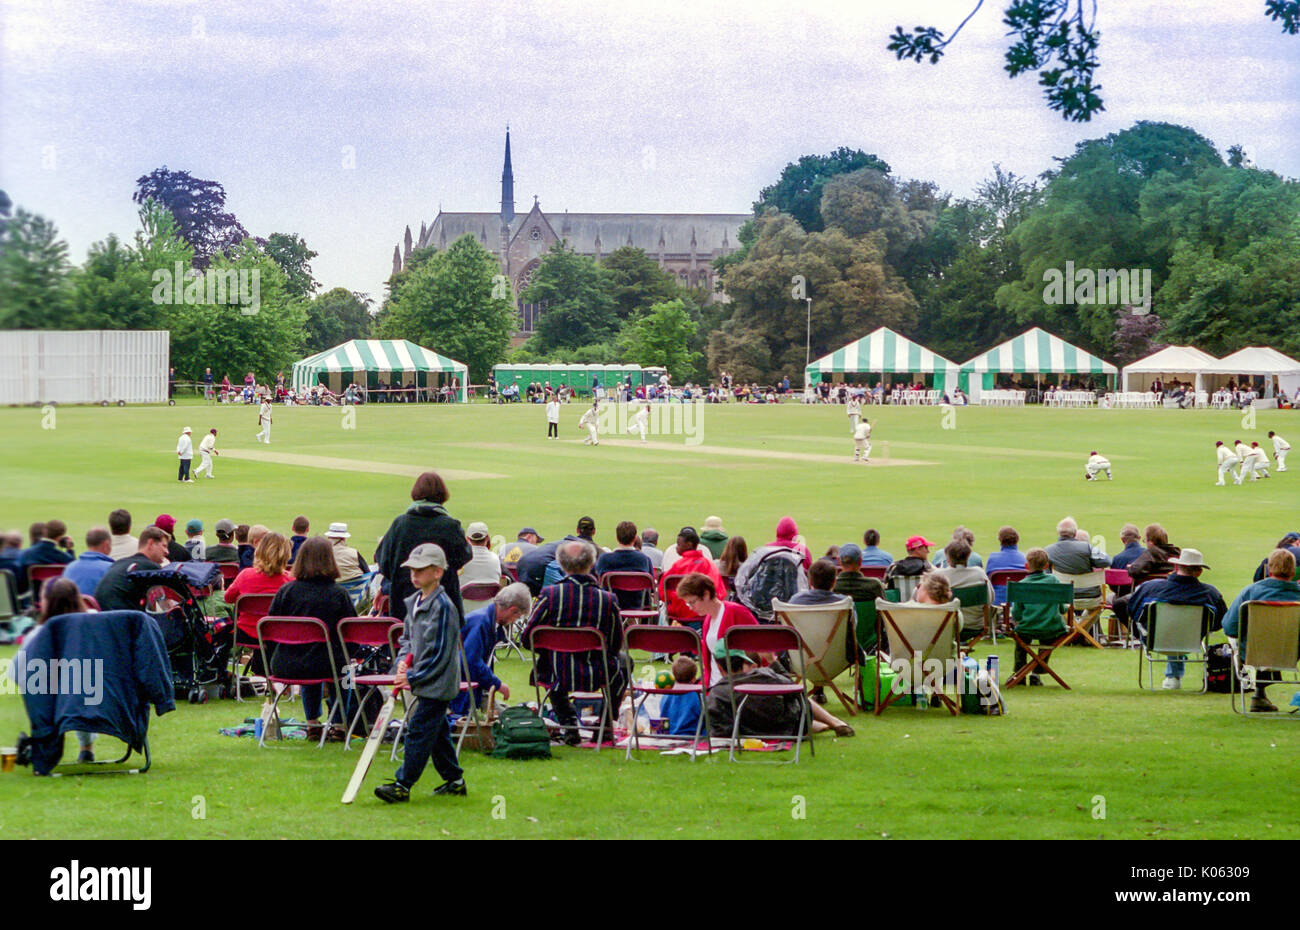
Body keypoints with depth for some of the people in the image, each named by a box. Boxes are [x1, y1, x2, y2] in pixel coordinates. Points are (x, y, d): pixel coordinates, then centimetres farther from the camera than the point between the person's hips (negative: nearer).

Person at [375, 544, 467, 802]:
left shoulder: (443, 606, -18)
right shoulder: (413, 602, 10)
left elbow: (439, 652, -19)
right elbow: (408, 636, 21)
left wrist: (413, 677, -16)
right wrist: (403, 659, 0)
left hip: (437, 683, -9)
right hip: (426, 682, 9)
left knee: (419, 730, -8)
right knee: (437, 731, 15)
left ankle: (403, 785, -7)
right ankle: (454, 779, 26)